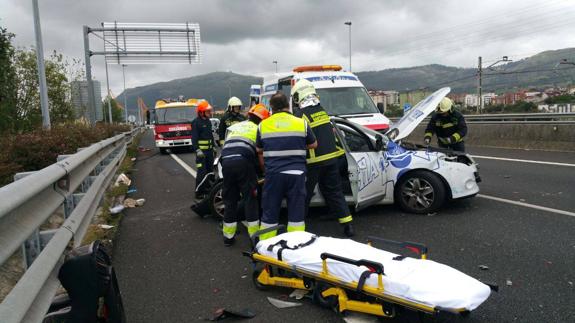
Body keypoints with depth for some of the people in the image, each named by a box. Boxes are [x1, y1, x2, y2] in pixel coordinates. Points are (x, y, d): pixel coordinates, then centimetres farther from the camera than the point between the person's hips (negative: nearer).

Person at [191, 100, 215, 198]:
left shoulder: (208, 121, 14)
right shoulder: (196, 122, -12)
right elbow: (194, 137, -17)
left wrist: (213, 146, 21)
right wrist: (197, 150, -25)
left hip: (209, 150, 9)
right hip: (201, 151, -9)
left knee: (210, 170, 14)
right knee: (202, 172, -11)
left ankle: (208, 188, 26)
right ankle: (199, 192, -6)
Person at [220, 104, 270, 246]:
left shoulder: (233, 127, 31)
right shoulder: (257, 129, 17)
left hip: (226, 161, 5)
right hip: (243, 162, -4)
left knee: (229, 200, 14)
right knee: (250, 199, 5)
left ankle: (228, 236, 20)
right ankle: (254, 235, 8)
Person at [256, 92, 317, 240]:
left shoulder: (263, 125, 5)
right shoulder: (301, 123, 2)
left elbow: (259, 150, 16)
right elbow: (313, 145, 16)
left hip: (273, 174, 1)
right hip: (297, 173, 0)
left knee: (269, 214, 11)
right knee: (296, 214, 8)